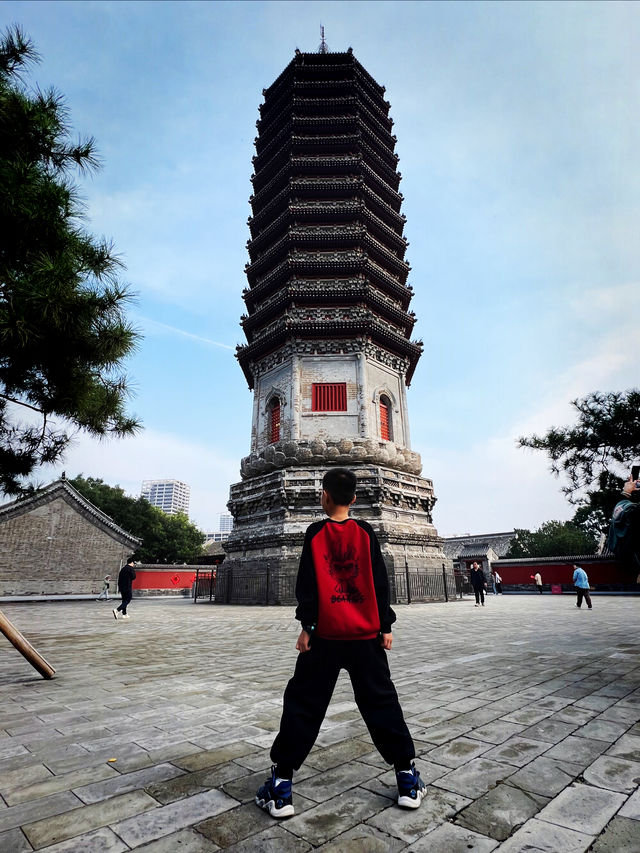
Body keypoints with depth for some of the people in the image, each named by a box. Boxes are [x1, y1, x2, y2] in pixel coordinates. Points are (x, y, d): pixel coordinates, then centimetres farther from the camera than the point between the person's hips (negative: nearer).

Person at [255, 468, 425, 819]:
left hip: (325, 635, -1)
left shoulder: (315, 533, -4)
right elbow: (380, 583, 1)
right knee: (381, 702, 15)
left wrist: (307, 626, 0)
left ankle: (281, 785, 14)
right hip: (366, 635, 2)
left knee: (303, 705, 11)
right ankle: (407, 780, 22)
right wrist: (385, 626, 7)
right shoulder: (366, 533, 0)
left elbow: (307, 584, -5)